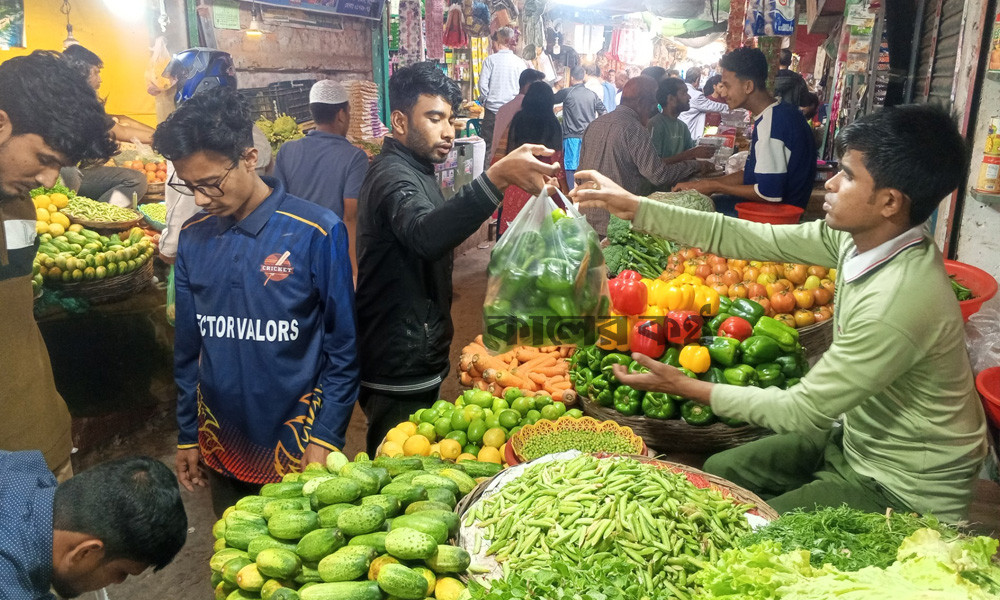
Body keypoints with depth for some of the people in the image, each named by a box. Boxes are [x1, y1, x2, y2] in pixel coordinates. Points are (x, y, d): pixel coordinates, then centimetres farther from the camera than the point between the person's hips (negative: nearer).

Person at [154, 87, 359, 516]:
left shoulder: (316, 233, -14)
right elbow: (187, 348, 8)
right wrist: (187, 435, 11)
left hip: (295, 449, -4)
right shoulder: (193, 237, 0)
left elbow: (343, 349, -9)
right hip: (220, 451, 4)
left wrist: (324, 439, -11)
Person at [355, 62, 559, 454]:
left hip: (415, 361, 10)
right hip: (399, 374, -10)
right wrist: (497, 177, -54)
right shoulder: (393, 176, -20)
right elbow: (424, 235, -43)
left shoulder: (412, 171, 15)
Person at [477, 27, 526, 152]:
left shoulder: (490, 60, -4)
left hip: (493, 108, -3)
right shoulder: (520, 62, 4)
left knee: (486, 143, 2)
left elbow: (483, 84, -8)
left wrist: (484, 100, 7)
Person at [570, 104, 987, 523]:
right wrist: (636, 209, -7)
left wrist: (687, 388, -18)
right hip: (857, 439, 8)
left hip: (903, 489, -8)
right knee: (717, 472, 12)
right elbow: (744, 238, -5)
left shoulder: (898, 303, -36)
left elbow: (801, 412, -26)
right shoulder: (860, 235, -11)